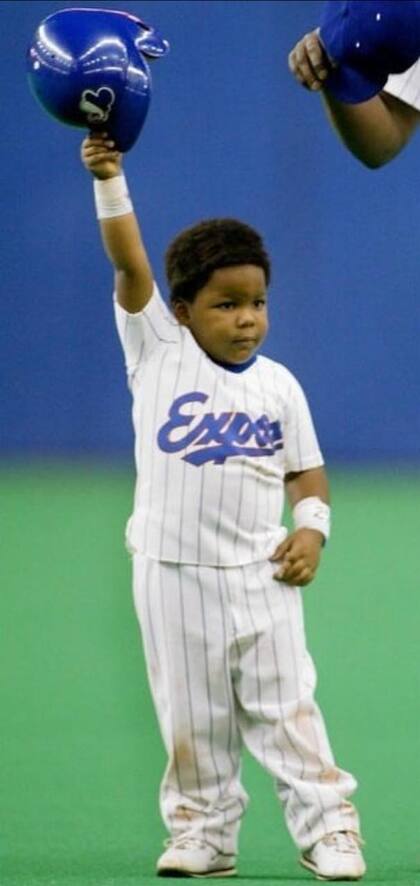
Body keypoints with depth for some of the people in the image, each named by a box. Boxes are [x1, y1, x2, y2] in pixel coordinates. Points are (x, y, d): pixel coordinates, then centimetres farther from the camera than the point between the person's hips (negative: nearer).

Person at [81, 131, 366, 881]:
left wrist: (312, 525, -8)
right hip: (172, 572, 0)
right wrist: (109, 181, -22)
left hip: (259, 573, 0)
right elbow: (129, 264, -12)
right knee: (190, 717, 6)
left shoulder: (279, 387, 2)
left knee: (285, 705, 1)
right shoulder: (157, 352, -2)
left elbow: (306, 471, 10)